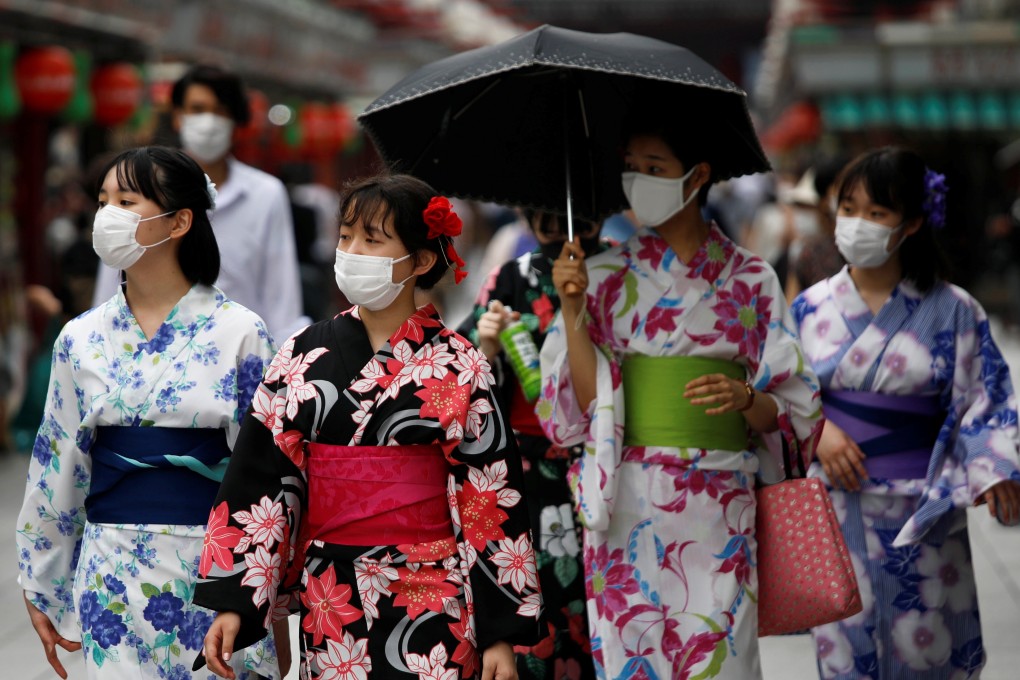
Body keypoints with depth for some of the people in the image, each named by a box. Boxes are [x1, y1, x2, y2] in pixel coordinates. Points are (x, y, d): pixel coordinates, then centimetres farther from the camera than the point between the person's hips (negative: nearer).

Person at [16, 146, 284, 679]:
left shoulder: (238, 333, -4)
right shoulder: (82, 339, 5)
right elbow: (57, 465, 11)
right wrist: (41, 590, 13)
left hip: (213, 572, -3)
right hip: (113, 573, 3)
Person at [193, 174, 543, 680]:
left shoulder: (459, 369, -4)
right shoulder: (303, 357, 4)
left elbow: (492, 503, -5)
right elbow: (258, 482, 3)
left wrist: (501, 633, -8)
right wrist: (232, 602, -3)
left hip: (430, 602, -3)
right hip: (328, 603, 3)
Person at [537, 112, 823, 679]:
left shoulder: (750, 280, 5)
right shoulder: (604, 277, 5)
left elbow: (789, 410, 4)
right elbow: (585, 404, -1)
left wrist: (745, 398, -16)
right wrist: (572, 310, -11)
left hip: (720, 509, 0)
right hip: (629, 505, 0)